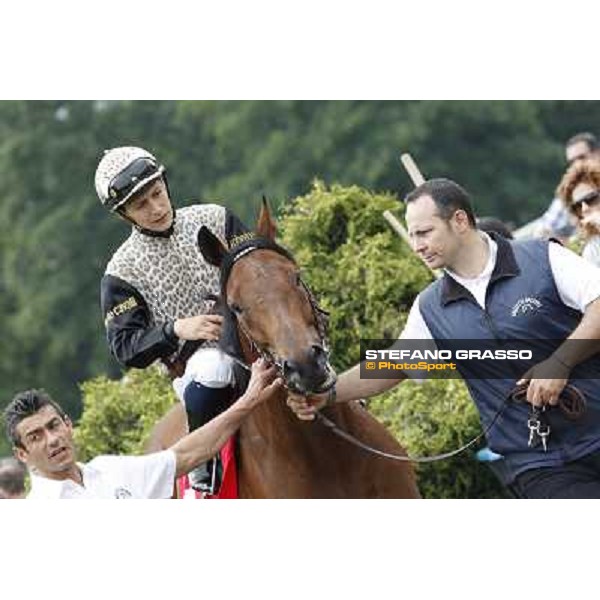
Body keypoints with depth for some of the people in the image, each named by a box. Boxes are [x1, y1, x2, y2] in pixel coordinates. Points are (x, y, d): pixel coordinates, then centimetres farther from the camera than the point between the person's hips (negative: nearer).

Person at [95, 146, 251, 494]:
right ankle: (202, 471, -20)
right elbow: (125, 347, -4)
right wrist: (176, 329, -21)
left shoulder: (216, 219, 9)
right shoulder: (122, 273, 2)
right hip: (194, 363, -3)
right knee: (212, 368, -39)